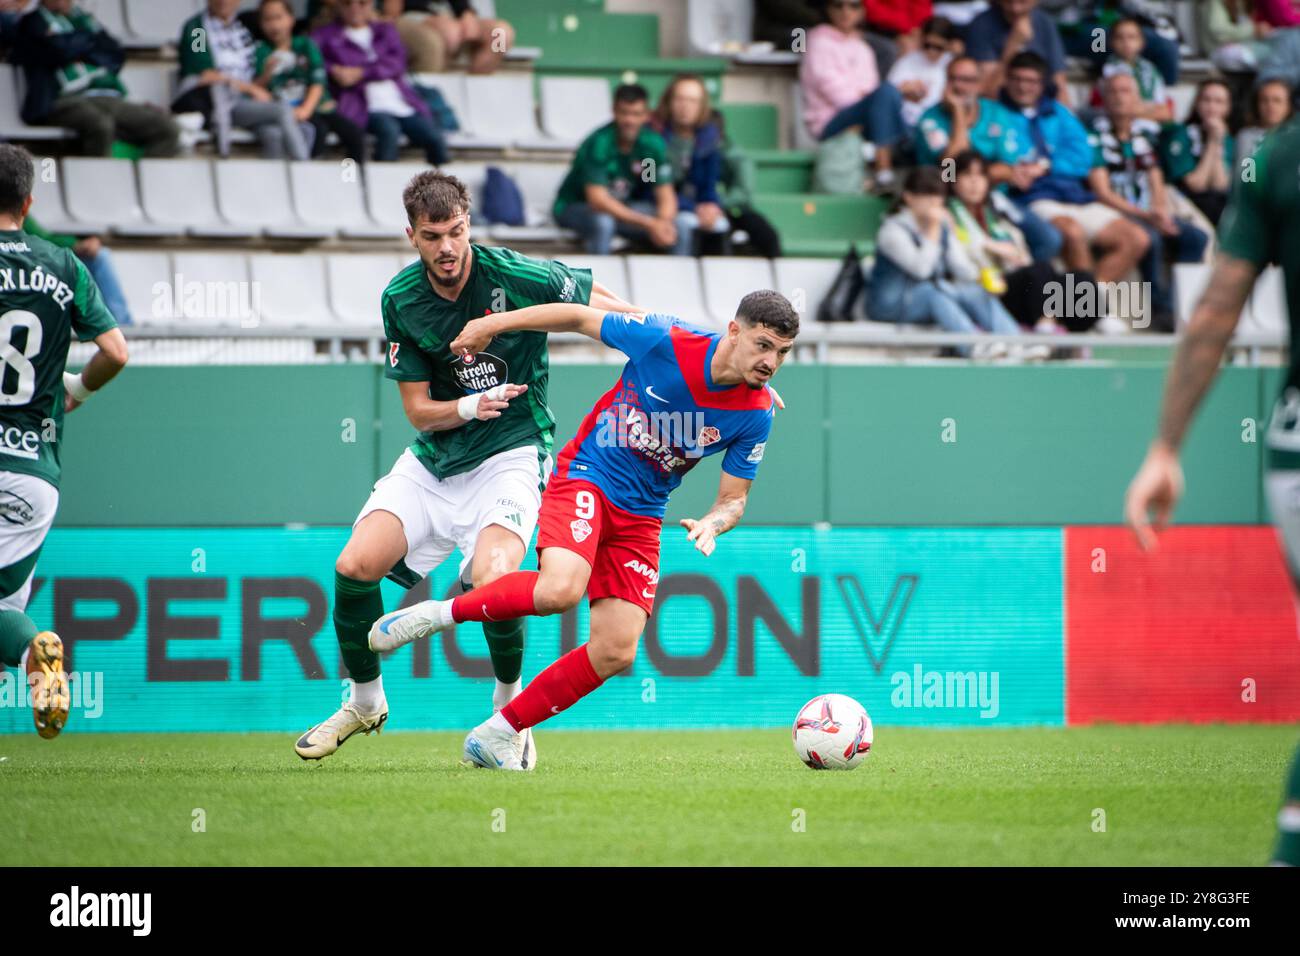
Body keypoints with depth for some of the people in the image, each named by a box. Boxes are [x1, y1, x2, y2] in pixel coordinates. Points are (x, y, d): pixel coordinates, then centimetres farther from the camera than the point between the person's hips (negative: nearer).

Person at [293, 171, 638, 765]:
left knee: (491, 578, -29)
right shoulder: (401, 300, -3)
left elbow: (611, 309, -6)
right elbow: (418, 410, 1)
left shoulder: (515, 276, -15)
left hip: (510, 454, -4)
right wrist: (468, 408, -21)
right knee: (354, 567, -12)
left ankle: (509, 705, 0)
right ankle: (364, 702, 14)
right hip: (433, 461, 4)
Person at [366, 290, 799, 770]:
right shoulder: (666, 341, -18)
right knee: (559, 590, -33)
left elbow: (733, 499, 2)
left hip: (641, 518, 5)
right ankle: (441, 613, -10)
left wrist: (712, 524, -22)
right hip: (586, 477, -5)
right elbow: (580, 317, -3)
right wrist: (493, 324, -1)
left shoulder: (756, 414, -8)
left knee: (615, 654, -7)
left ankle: (496, 736, 8)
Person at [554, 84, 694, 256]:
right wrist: (647, 223, -37)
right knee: (603, 222, -39)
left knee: (681, 225, -14)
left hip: (621, 206, 5)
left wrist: (663, 221, -33)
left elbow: (666, 196, -9)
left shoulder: (653, 144, -10)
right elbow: (597, 199, -32)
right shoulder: (599, 143, -25)